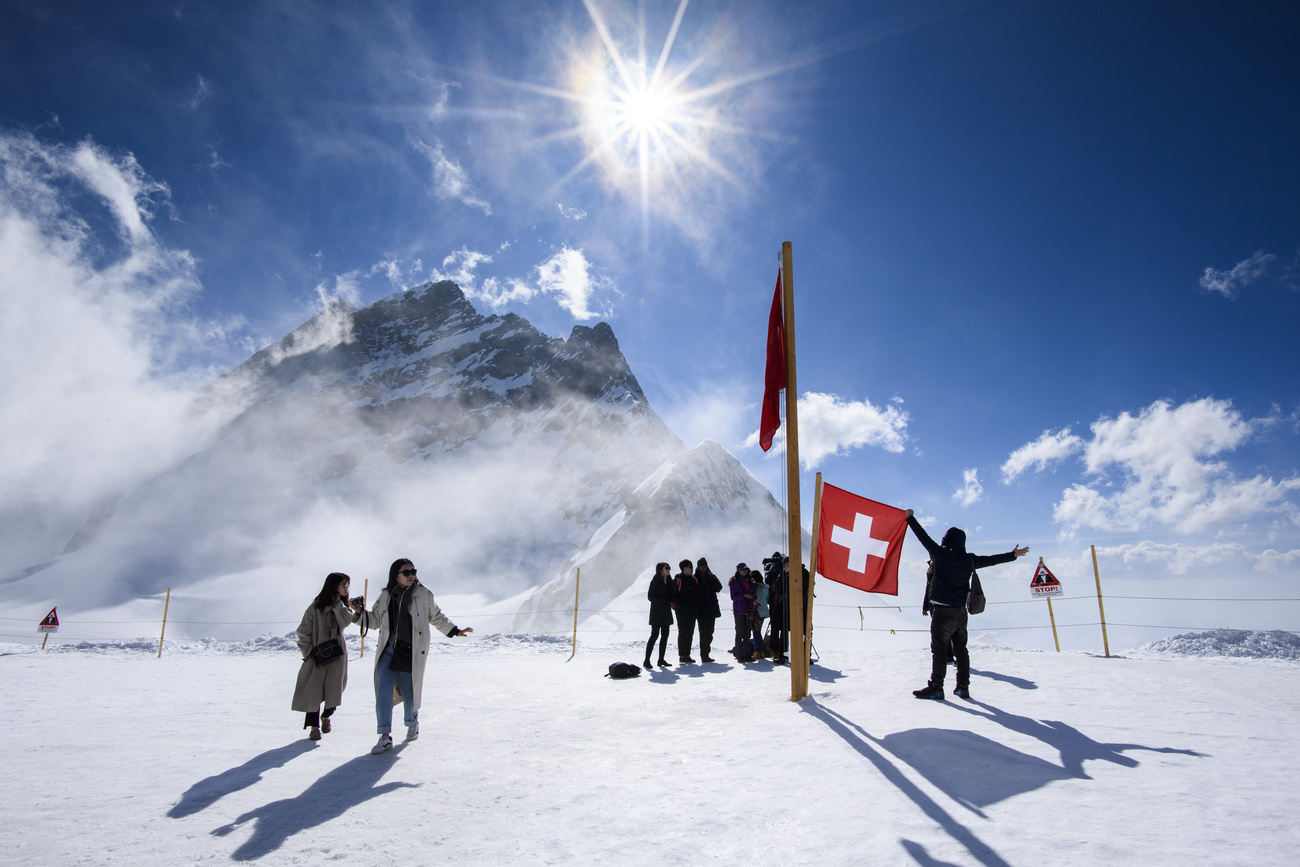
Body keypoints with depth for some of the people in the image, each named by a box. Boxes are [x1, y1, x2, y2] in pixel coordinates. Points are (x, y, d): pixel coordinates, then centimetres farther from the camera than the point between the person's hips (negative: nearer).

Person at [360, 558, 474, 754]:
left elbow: (436, 617, 11)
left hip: (412, 652, -2)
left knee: (409, 693, 6)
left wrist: (455, 630, 8)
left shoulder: (423, 594, -1)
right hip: (389, 650, 2)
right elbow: (376, 620, 14)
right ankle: (385, 736, 4)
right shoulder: (386, 595, 6)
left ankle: (412, 723, 35)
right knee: (383, 692, -6)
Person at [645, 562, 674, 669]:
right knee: (655, 635, -9)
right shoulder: (655, 581, -8)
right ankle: (647, 660, -5)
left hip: (666, 612, 7)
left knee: (665, 635, 7)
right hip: (657, 611, -7)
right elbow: (650, 596, -13)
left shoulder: (668, 581, 14)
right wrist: (664, 601, -21)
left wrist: (671, 602, 0)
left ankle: (661, 659, 15)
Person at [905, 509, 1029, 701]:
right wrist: (1013, 554, 32)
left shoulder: (941, 554, -9)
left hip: (943, 610, -6)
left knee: (939, 648, -4)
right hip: (960, 611, 6)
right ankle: (963, 688, 18)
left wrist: (910, 518, 4)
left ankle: (936, 688, -4)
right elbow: (992, 559, 17)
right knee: (960, 648, 13)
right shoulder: (969, 560, 5)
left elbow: (924, 537, -6)